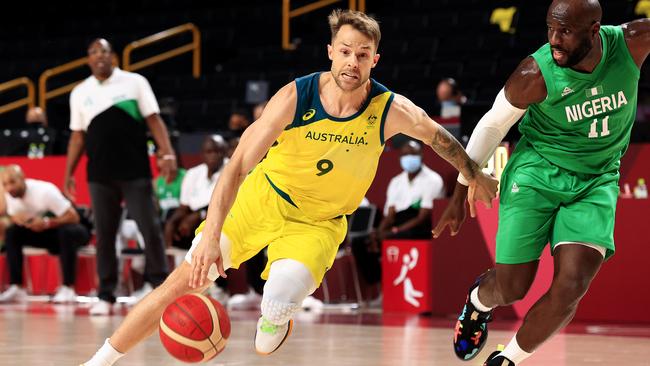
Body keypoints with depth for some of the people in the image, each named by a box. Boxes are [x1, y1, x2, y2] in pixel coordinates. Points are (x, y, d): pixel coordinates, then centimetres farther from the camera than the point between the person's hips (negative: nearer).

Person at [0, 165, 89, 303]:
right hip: (45, 233, 6)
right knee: (12, 233, -13)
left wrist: (47, 223, -39)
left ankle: (68, 289, -33)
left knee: (67, 232, -39)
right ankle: (16, 288, -15)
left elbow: (73, 217, -27)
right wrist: (17, 219, -21)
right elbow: (14, 218, 3)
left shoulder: (45, 191, -27)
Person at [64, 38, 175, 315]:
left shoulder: (134, 82, 1)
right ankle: (105, 296, 10)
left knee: (150, 229, -4)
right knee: (104, 234, 4)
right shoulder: (80, 93, 9)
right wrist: (68, 173, 9)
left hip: (135, 172, -2)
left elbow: (153, 120, -2)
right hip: (100, 175, 2)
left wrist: (167, 153, -13)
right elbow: (78, 136, 14)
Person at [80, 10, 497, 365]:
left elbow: (439, 137, 4)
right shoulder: (295, 97, -22)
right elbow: (240, 164, -26)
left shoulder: (391, 111, -18)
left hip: (318, 223, 0)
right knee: (183, 282, -5)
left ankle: (275, 319, 11)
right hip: (263, 197, 0)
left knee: (278, 303, -28)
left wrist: (476, 175, 18)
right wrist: (211, 233, -36)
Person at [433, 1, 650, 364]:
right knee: (511, 287, 0)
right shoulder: (535, 75, -22)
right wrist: (460, 194, 0)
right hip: (537, 172, -2)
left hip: (597, 182, 2)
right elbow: (493, 125, -7)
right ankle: (479, 301, 40)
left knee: (570, 289, -14)